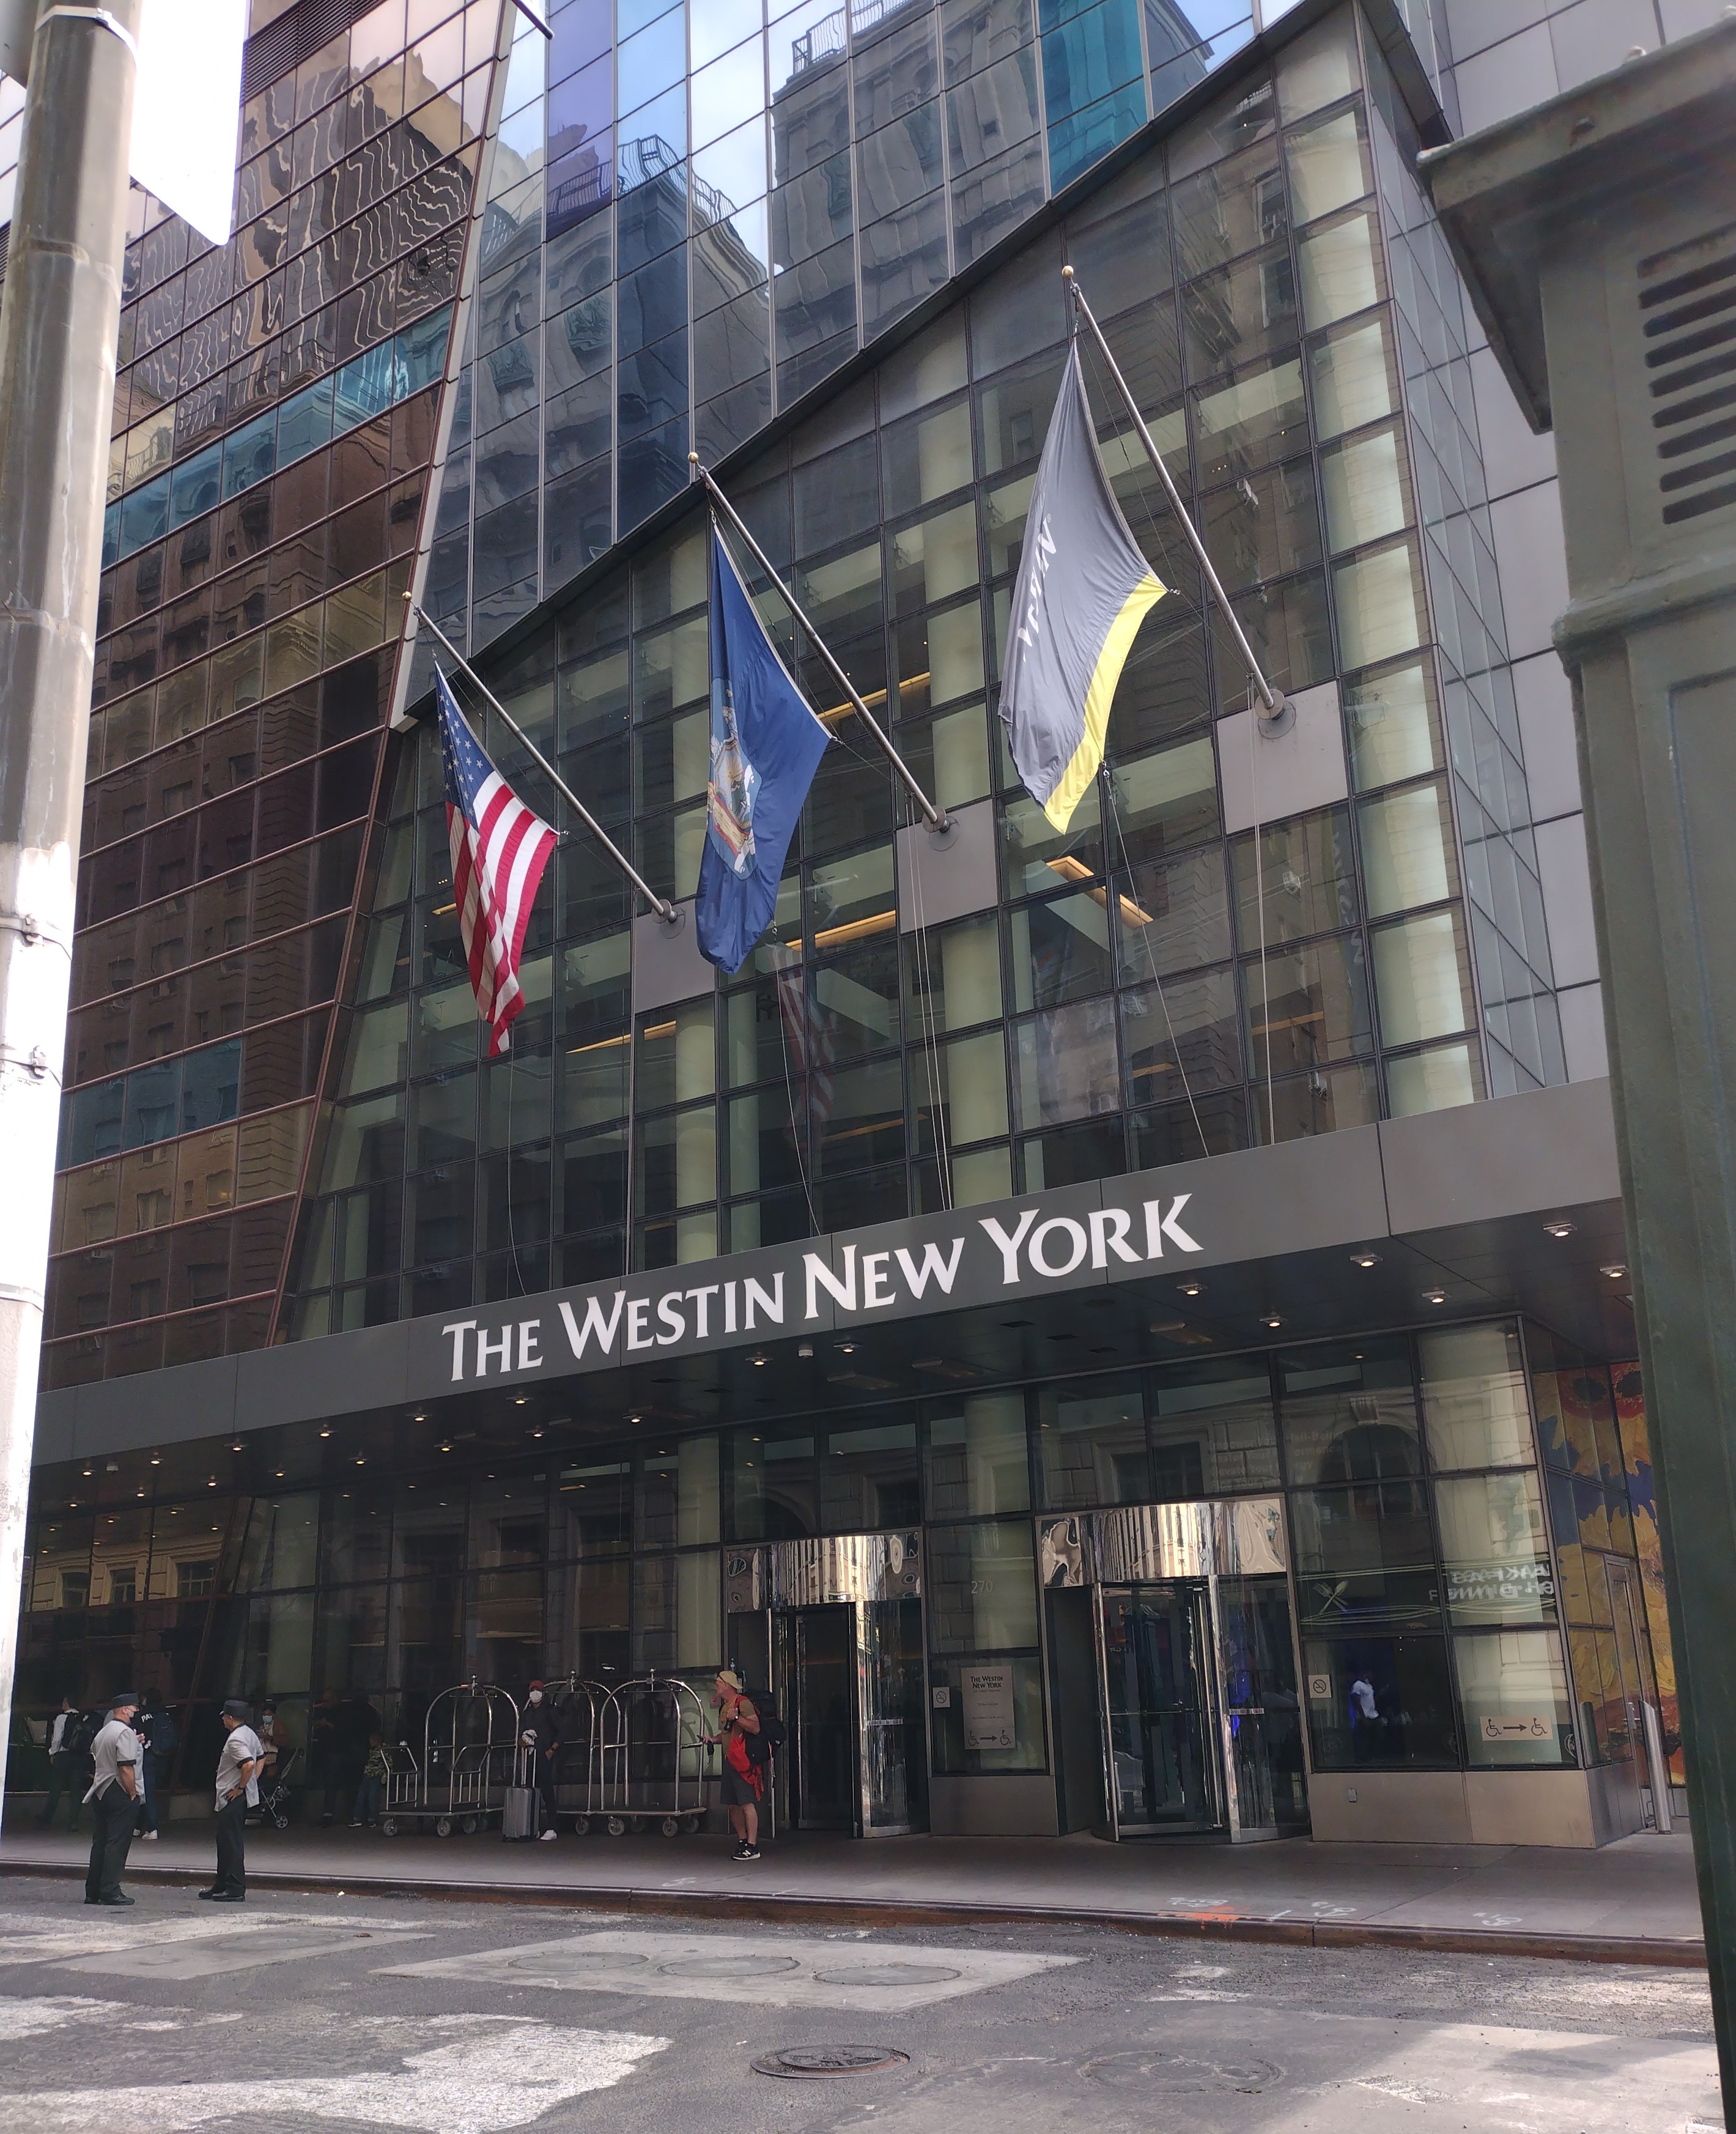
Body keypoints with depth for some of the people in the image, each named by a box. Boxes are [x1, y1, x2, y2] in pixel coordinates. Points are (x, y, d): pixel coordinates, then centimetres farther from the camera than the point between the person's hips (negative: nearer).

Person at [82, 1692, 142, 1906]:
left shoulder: (103, 1732, 16)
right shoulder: (125, 1732, -13)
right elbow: (126, 1768, -20)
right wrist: (133, 1794, -12)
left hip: (100, 1792, 9)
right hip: (120, 1793, -9)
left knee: (100, 1841, 12)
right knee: (118, 1842, -6)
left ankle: (93, 1891, 15)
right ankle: (110, 1891, -6)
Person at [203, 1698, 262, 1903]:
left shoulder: (236, 1739, -19)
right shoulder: (250, 1734, 13)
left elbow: (249, 1764, -31)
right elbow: (260, 1760, 22)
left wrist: (240, 1788, -19)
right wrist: (253, 1781, 16)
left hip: (233, 1799, -11)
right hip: (243, 1798, 11)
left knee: (231, 1843, -6)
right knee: (226, 1841, 19)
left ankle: (235, 1890, -5)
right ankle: (222, 1885, 28)